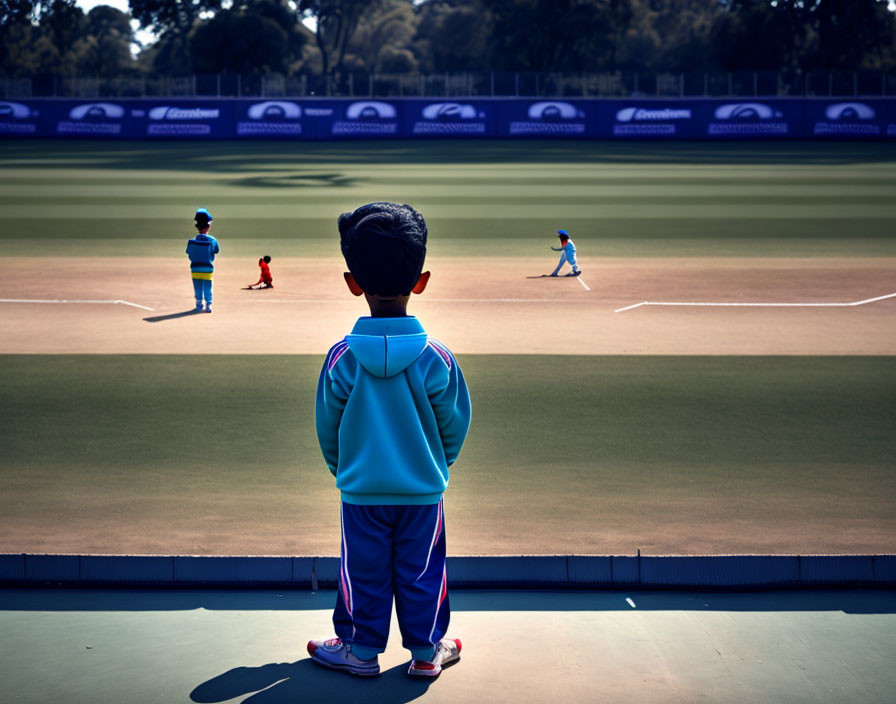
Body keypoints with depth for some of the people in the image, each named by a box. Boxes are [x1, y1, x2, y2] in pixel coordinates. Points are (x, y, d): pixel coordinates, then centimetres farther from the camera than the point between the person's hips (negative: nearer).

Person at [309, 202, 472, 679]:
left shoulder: (340, 359, -14)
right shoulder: (437, 359, -15)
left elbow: (328, 430, -2)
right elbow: (455, 425, -3)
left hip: (360, 491, 0)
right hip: (423, 489, 0)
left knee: (364, 573, 14)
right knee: (421, 572, 14)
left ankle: (361, 649, 27)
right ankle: (426, 651, 26)